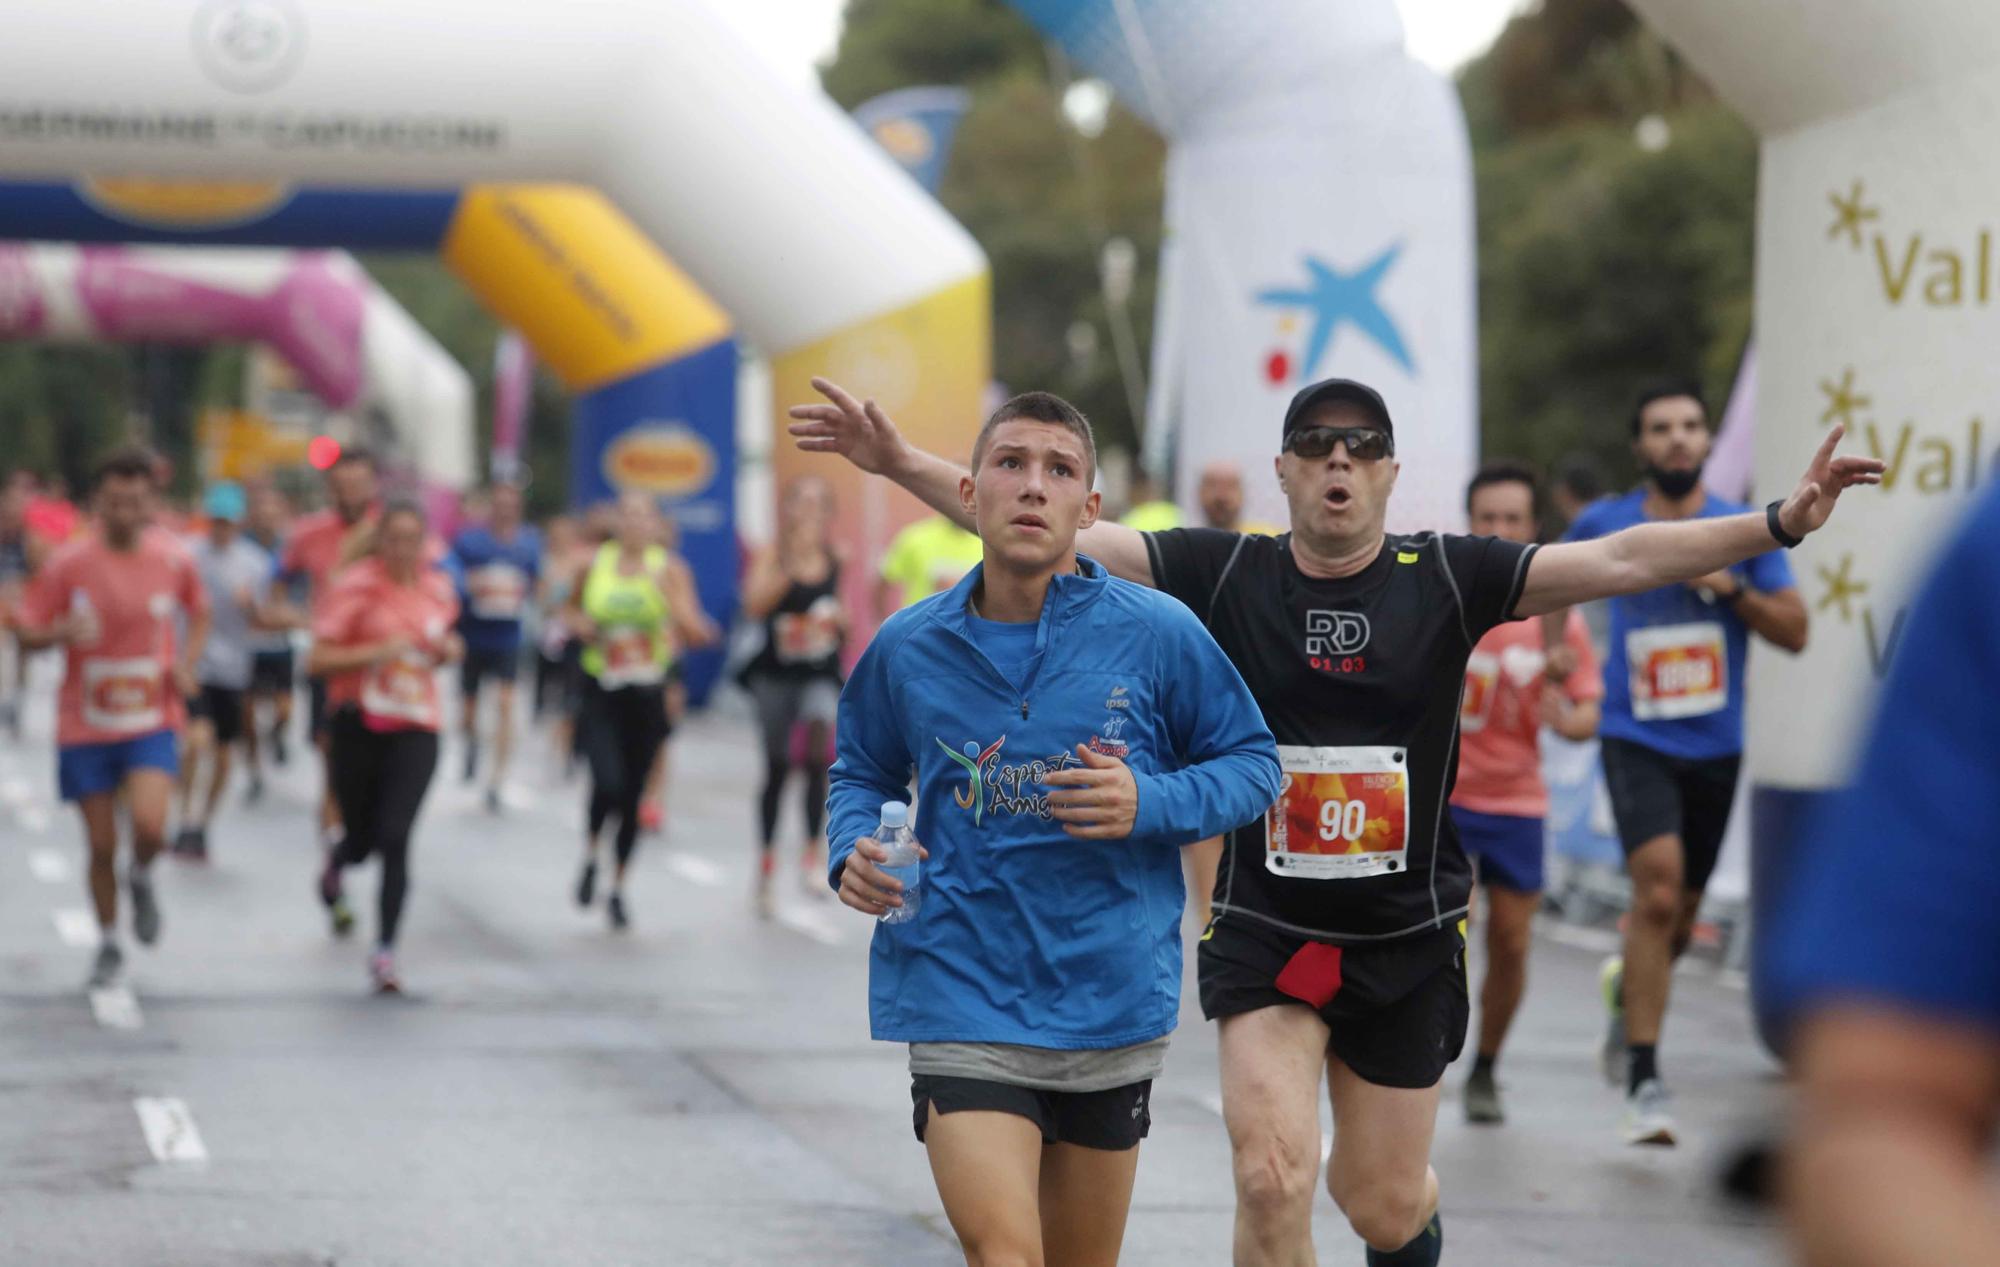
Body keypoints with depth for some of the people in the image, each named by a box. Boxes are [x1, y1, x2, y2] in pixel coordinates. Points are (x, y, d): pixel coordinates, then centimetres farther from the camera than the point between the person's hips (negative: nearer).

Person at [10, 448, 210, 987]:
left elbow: (199, 613, 16)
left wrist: (186, 664, -2)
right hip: (85, 725, 0)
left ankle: (141, 878, 13)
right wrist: (60, 632, -26)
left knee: (149, 825, -22)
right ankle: (108, 945, 27)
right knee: (102, 845, 5)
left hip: (152, 722, 0)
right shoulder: (69, 562, -9)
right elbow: (26, 633, -4)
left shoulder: (173, 559, -4)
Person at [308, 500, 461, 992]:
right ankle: (333, 873, 48)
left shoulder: (438, 590, 6)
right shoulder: (355, 587, -9)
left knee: (395, 839, -12)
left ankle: (385, 951, -6)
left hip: (416, 729, 2)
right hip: (359, 725, -2)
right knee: (362, 839, 10)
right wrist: (379, 651, -22)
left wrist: (447, 652, 1)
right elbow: (316, 660, -12)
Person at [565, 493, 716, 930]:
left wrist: (669, 594, -23)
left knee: (632, 795, 8)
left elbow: (699, 635, -9)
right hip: (601, 692, -1)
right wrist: (579, 624, -2)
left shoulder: (668, 570, -3)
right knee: (608, 783, -21)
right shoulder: (595, 565, 1)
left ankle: (618, 889, 27)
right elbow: (572, 609, 20)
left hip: (647, 694, 1)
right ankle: (590, 856, 9)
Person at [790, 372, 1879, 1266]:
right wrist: (904, 464, -17)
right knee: (1274, 1178, -16)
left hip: (1408, 938, 1)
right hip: (1265, 933, -1)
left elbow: (1619, 560, -12)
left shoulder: (1449, 577, -5)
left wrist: (1776, 526, -23)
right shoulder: (1224, 574, -5)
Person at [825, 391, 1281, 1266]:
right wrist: (854, 851, -3)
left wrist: (1150, 803, -15)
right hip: (959, 990, -1)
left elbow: (1253, 765, 4)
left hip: (1112, 992, 1)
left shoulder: (1157, 634, -5)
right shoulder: (909, 648, 0)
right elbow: (862, 772, 18)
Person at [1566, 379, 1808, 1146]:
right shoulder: (1605, 526, 0)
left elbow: (1794, 632, -2)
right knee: (1658, 892, -22)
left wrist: (1730, 588, -16)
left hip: (1715, 746, 3)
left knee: (1679, 919, 13)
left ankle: (1629, 986, 48)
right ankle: (1644, 1083, -20)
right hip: (1637, 740, -3)